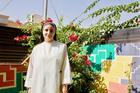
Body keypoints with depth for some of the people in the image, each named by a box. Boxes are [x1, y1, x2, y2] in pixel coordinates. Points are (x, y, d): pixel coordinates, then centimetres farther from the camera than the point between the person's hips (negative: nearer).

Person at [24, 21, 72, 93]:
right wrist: (29, 86, 6)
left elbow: (65, 67, 0)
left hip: (54, 86, -1)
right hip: (38, 86, 2)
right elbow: (31, 68, 9)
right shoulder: (36, 48, 9)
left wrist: (65, 85, -7)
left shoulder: (62, 47, 5)